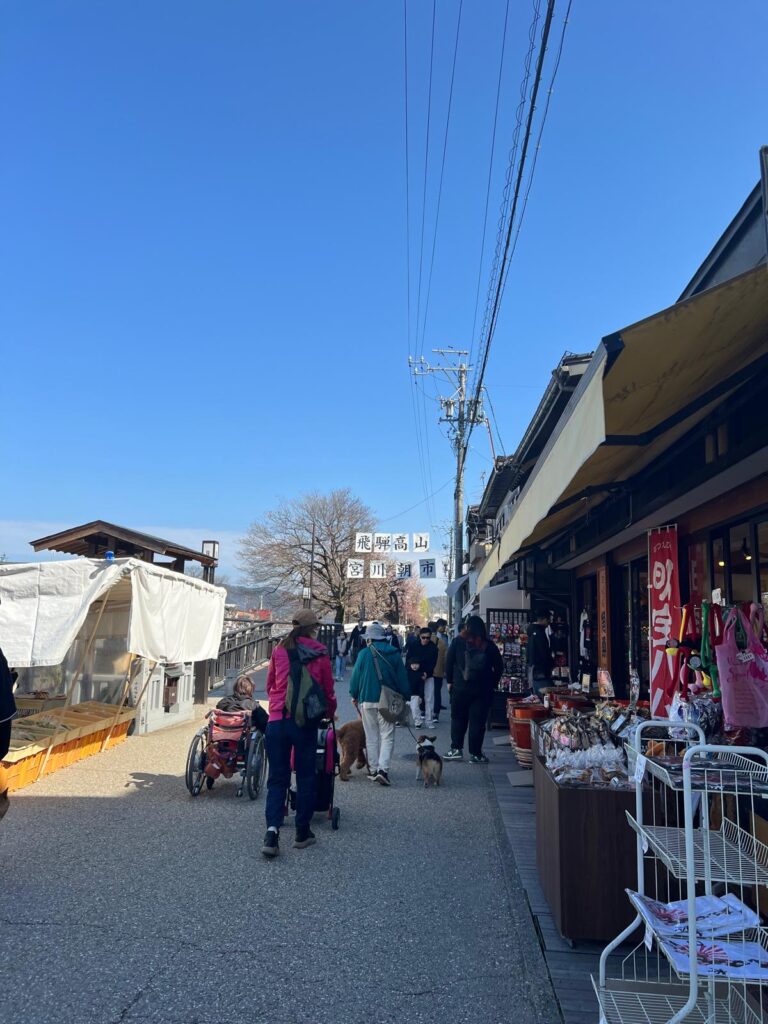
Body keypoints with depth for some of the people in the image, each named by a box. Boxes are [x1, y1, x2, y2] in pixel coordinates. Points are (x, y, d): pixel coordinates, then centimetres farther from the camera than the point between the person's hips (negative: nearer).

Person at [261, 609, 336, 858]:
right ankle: (302, 832, 22)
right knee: (305, 777, 13)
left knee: (277, 778, 10)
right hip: (305, 723, -2)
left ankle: (272, 830, -4)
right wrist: (330, 713, 24)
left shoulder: (279, 651, 4)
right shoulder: (320, 653, -2)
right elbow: (328, 689, 5)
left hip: (277, 721, 2)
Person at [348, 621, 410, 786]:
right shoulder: (395, 654, 1)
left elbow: (356, 676, -2)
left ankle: (373, 770, 15)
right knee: (387, 736, 3)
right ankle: (383, 768, -12)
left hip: (367, 700, 0)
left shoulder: (365, 653, -5)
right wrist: (405, 697, 15)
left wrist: (354, 695, 12)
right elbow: (402, 678, 5)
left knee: (371, 737, 11)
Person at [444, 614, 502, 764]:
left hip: (460, 687, 0)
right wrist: (493, 684, 9)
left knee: (458, 718, 12)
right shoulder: (489, 645, 1)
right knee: (478, 721, 4)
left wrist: (450, 680, 6)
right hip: (483, 690, 1)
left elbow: (449, 662, -2)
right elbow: (499, 666, 3)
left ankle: (456, 749, 10)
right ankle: (475, 754, 7)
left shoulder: (458, 641, -2)